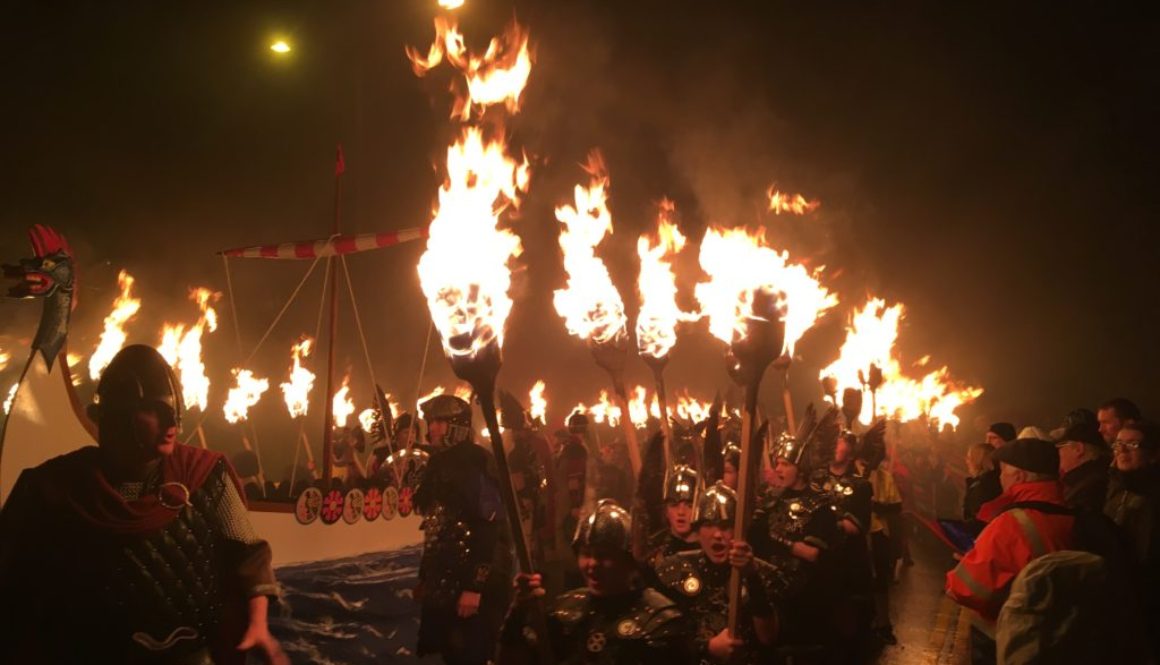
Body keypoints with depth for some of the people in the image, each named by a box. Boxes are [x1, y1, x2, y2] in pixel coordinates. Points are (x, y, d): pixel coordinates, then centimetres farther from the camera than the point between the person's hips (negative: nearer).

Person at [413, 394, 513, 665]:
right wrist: (425, 577, 18)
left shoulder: (477, 463, -14)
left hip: (474, 580, -8)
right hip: (443, 578, 8)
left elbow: (489, 528, -21)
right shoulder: (438, 463, 13)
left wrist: (475, 585, -25)